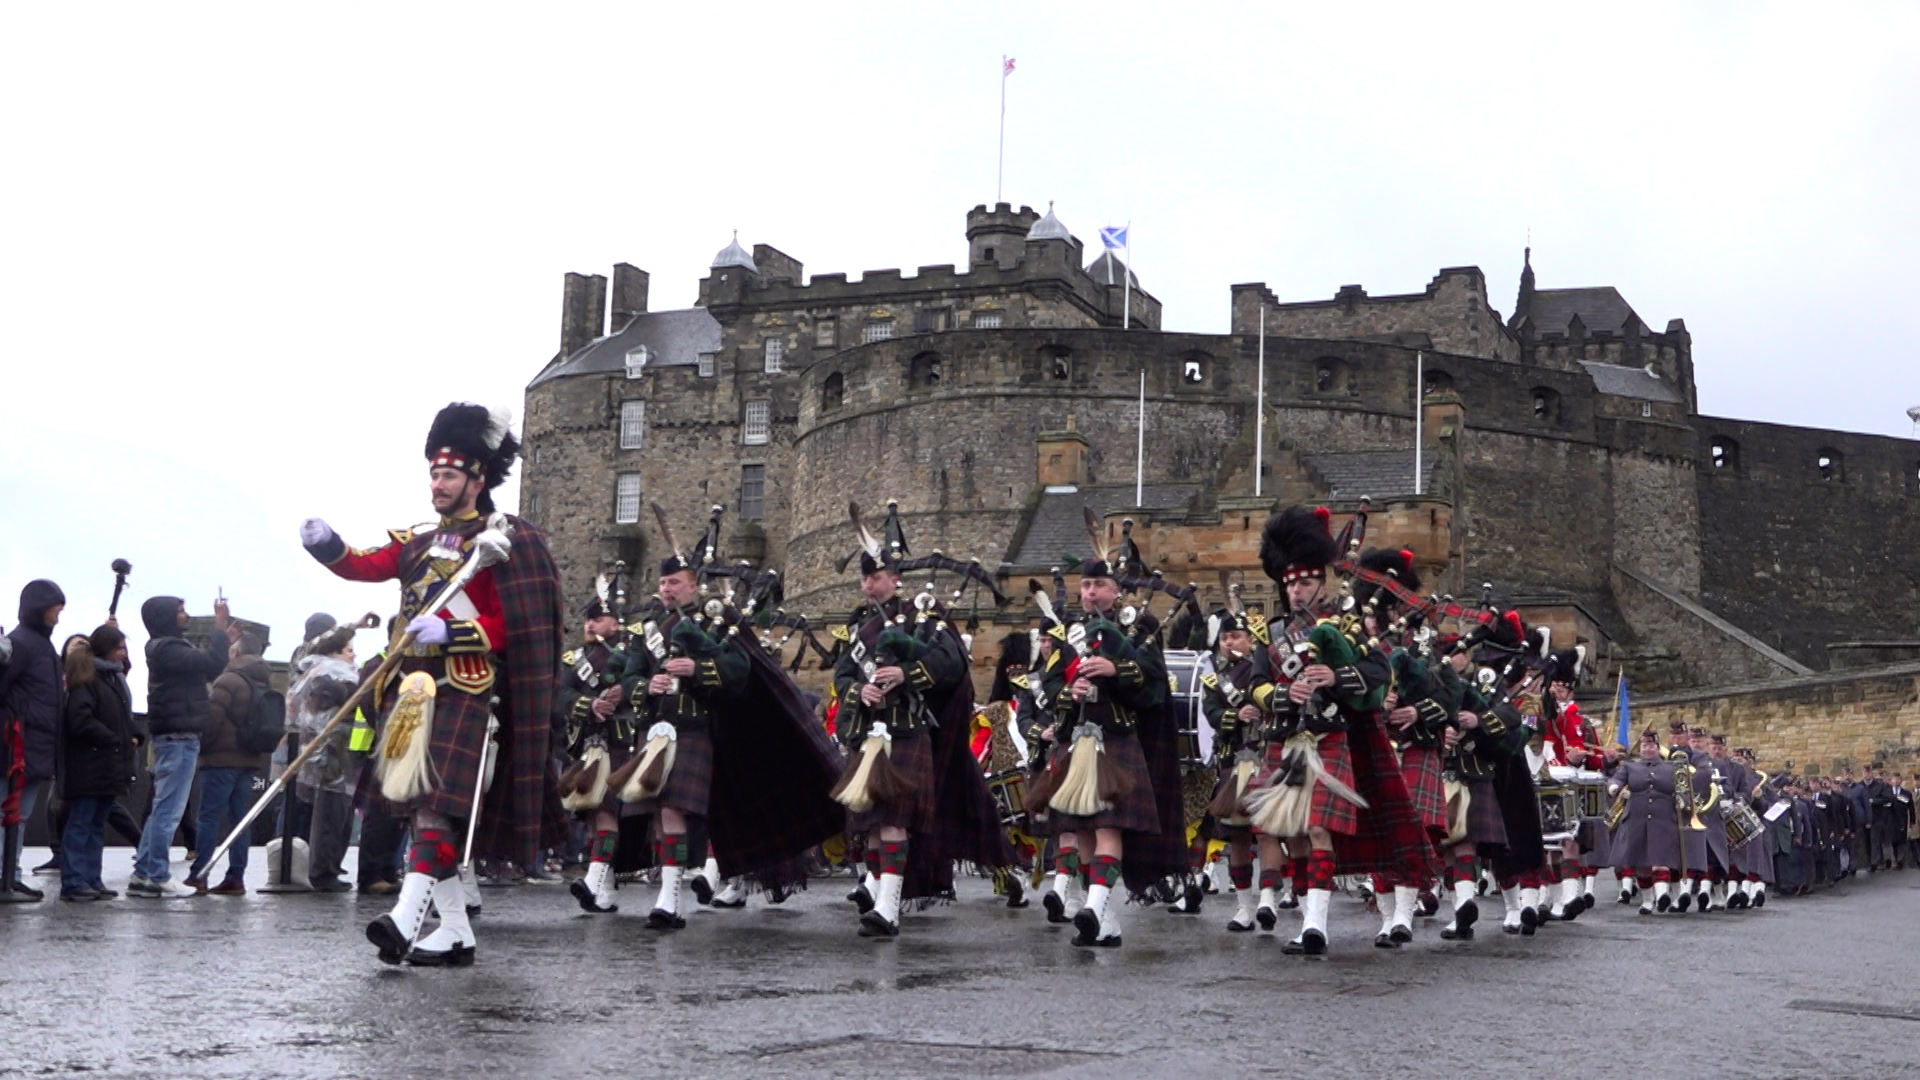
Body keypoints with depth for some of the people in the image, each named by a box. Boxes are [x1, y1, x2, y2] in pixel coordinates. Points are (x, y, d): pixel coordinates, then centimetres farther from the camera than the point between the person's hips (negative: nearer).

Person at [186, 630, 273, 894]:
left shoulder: (229, 681, -12)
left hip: (222, 759, -7)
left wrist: (199, 748, -1)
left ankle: (198, 875, -4)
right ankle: (236, 877, 6)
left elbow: (211, 720, -15)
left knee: (209, 817, -3)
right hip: (251, 760, 7)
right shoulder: (266, 684, 13)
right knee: (240, 819, 8)